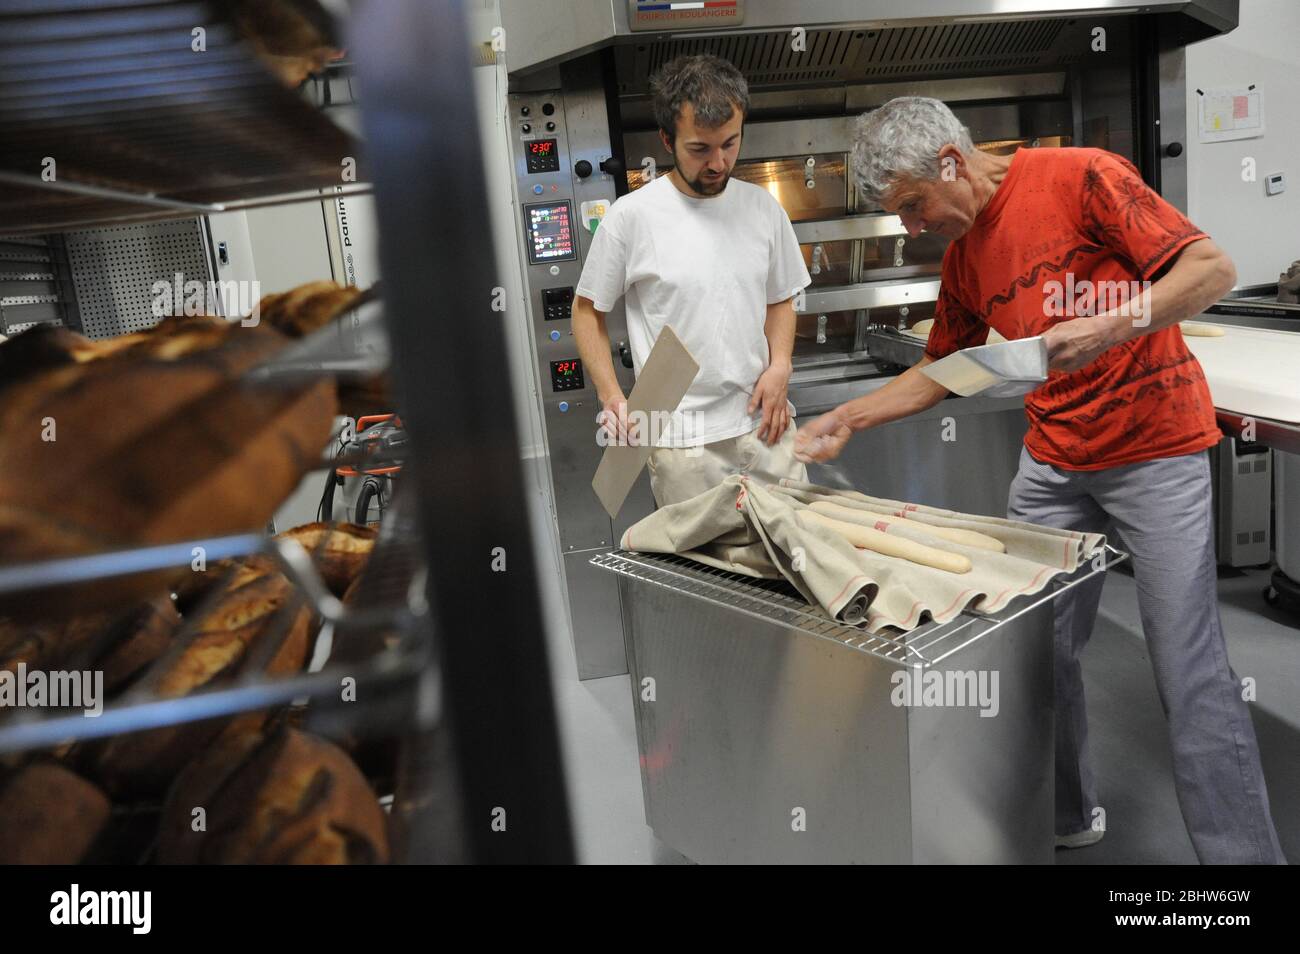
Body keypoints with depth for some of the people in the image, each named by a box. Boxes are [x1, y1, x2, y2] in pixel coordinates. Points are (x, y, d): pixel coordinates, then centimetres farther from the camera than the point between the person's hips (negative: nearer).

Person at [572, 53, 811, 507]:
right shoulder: (631, 216, -8)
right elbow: (587, 310, 2)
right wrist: (611, 396, -9)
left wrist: (779, 367, -2)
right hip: (681, 437, -3)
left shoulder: (763, 208, 4)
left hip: (764, 422, 4)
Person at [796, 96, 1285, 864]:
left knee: (1191, 672, -3)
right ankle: (1065, 815, 28)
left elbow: (1214, 269, -12)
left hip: (1158, 451, -6)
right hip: (1053, 462, 6)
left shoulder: (1083, 177, -10)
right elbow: (941, 368, 18)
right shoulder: (963, 257, 9)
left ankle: (1244, 850, 15)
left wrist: (1109, 326, -26)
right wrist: (846, 420, 10)